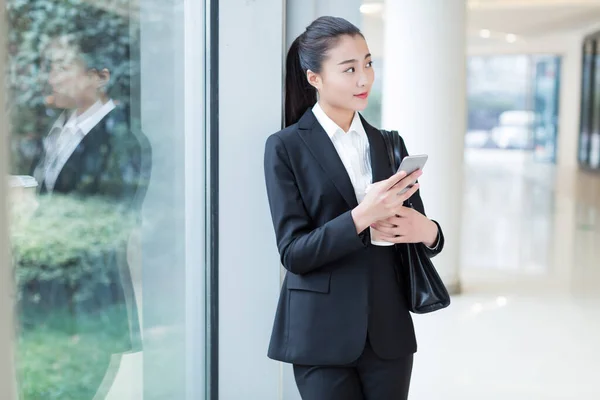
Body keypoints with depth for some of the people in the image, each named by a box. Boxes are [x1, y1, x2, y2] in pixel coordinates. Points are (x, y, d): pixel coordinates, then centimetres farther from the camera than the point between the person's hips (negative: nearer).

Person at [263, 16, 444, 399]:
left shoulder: (386, 143, 8)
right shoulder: (286, 147, -4)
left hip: (388, 333, 4)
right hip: (323, 336, -4)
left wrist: (427, 231, -13)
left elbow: (421, 228, 10)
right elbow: (293, 252, -10)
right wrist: (361, 217, -24)